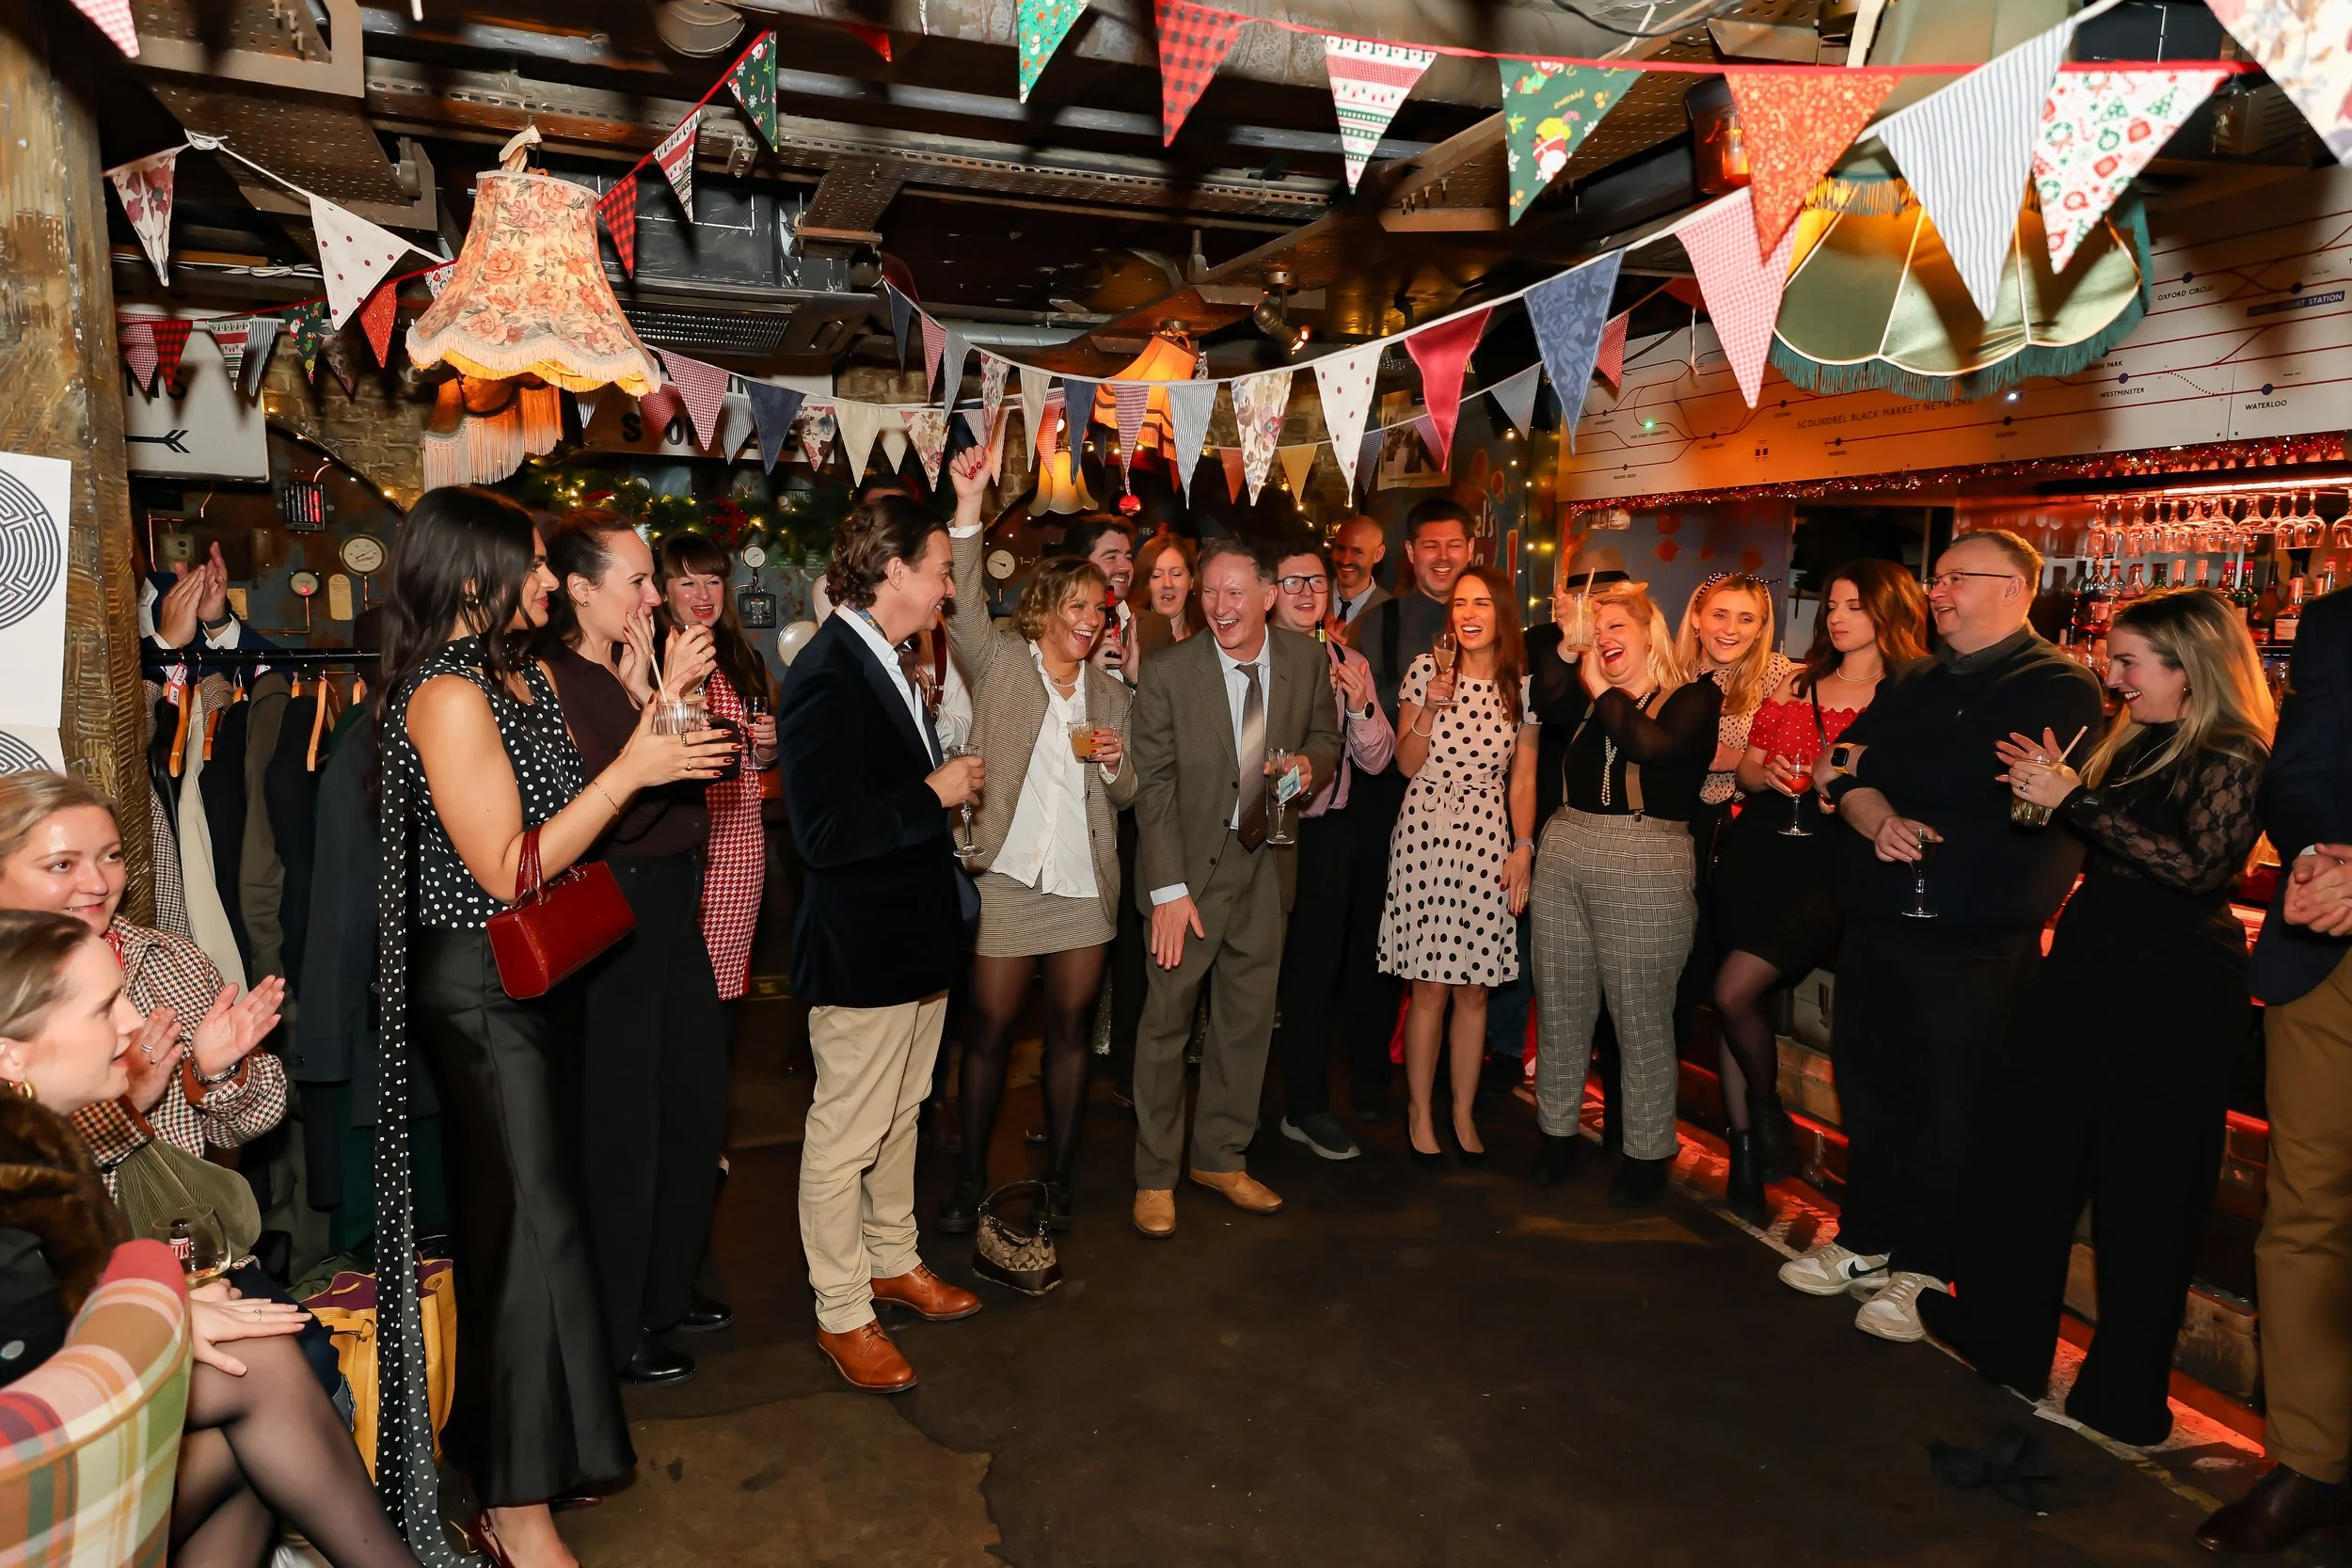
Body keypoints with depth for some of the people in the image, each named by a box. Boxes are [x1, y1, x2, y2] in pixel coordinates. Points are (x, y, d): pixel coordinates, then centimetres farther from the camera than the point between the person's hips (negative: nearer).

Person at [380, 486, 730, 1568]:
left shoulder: (525, 676, 11)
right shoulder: (447, 695, -18)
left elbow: (565, 818, 8)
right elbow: (507, 870, -22)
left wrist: (662, 713, 1)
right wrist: (631, 770, -21)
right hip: (479, 985, -9)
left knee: (518, 1208, 17)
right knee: (529, 1219, -4)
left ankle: (505, 1440, 34)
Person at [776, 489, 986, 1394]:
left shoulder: (886, 664, 9)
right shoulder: (827, 675, -22)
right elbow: (824, 832, -28)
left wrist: (947, 780, 4)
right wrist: (935, 793, -20)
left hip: (917, 932, 10)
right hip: (861, 948, -10)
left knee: (901, 1114, 23)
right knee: (846, 1136, 6)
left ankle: (893, 1261, 40)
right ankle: (842, 1314, 23)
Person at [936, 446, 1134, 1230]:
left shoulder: (1111, 693, 12)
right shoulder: (1001, 661, 2)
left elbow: (1124, 794, 15)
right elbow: (965, 604, -16)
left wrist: (1115, 759, -7)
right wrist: (968, 505, -26)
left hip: (1084, 884, 4)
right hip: (1007, 876, -3)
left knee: (1073, 1030, 10)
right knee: (991, 1027, 4)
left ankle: (1059, 1177, 25)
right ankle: (971, 1177, 21)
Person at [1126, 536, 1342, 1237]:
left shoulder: (1304, 659, -2)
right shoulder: (1168, 671, -13)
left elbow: (1325, 737, 13)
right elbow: (1153, 785, -12)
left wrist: (1308, 763, -12)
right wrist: (1169, 888, -17)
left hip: (1264, 863, 4)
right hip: (1191, 865, -4)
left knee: (1249, 1016, 13)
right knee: (1168, 1016, 3)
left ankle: (1221, 1158, 32)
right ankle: (1155, 1177, 19)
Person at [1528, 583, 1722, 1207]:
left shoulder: (1695, 698, -1)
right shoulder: (1588, 696, 15)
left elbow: (1655, 744, -19)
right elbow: (1544, 704, -4)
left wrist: (1602, 691, -6)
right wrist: (1569, 646, -10)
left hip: (1646, 871, -5)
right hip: (1563, 855, 5)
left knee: (1642, 1020, 2)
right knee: (1559, 1010, 12)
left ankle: (1648, 1153, 17)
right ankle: (1557, 1131, 27)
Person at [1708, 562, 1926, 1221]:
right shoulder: (1796, 685, 15)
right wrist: (1765, 775, -5)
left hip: (1827, 869, -5)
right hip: (1754, 855, 6)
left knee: (1735, 993, -15)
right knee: (1734, 1005, 7)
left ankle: (1767, 1113, 14)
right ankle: (1746, 1155, 20)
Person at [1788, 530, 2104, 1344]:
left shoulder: (2059, 688, -5)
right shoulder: (1913, 685, 17)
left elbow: (1987, 784, -18)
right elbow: (1845, 771, 6)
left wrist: (1868, 770, -8)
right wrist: (1877, 818, -15)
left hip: (1973, 939, -6)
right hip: (1877, 924, 7)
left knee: (1945, 1105, 4)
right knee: (1867, 1086, 14)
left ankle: (1920, 1267, 20)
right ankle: (1862, 1241, 30)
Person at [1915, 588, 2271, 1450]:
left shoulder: (2234, 759, -12)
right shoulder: (2131, 742, 10)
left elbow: (2196, 867, -24)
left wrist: (2076, 801, -23)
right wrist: (2054, 790, 0)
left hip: (2172, 989, -8)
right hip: (2088, 961, 8)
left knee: (2143, 1186, 3)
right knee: (2027, 1145, 15)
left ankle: (2126, 1394, 20)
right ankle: (2006, 1332, 31)